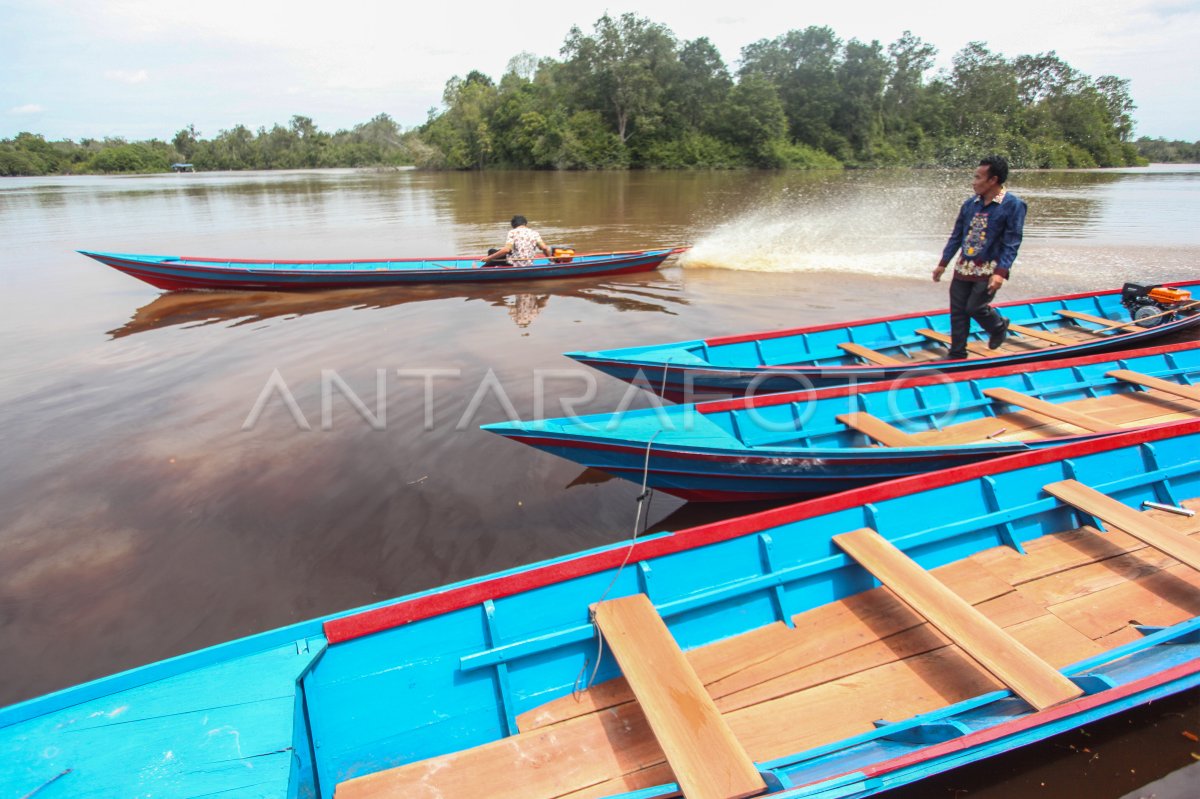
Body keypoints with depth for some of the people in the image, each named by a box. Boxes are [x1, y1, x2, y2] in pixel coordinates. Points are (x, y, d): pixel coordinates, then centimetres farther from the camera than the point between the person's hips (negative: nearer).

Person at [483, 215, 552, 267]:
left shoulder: (513, 232, -7)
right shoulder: (534, 233, 5)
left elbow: (506, 249, -19)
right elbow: (544, 248, -5)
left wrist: (489, 258, -13)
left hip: (513, 265, -5)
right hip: (528, 266, 5)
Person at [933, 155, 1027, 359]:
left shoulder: (1013, 205, -9)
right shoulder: (970, 203, 5)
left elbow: (1012, 243, -13)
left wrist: (1000, 272, -22)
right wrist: (943, 263, 11)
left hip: (989, 270, -5)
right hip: (964, 267, 5)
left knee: (974, 307, -10)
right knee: (958, 311, 4)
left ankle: (999, 327, 24)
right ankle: (957, 354, 16)